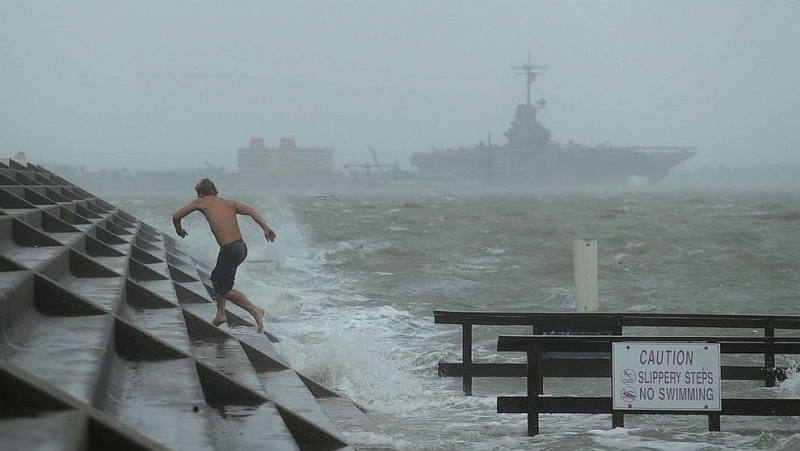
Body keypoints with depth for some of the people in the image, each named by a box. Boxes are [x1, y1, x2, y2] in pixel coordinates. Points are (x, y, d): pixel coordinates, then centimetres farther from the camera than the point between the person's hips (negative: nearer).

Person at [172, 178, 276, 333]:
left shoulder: (201, 202, 6)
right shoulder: (229, 203, 18)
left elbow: (176, 216, 9)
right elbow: (251, 211, 3)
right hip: (241, 246, 7)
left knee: (224, 290, 6)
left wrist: (179, 230, 29)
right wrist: (265, 228, -6)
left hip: (229, 250, -7)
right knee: (216, 277, 27)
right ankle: (220, 314, 31)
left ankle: (255, 311, -4)